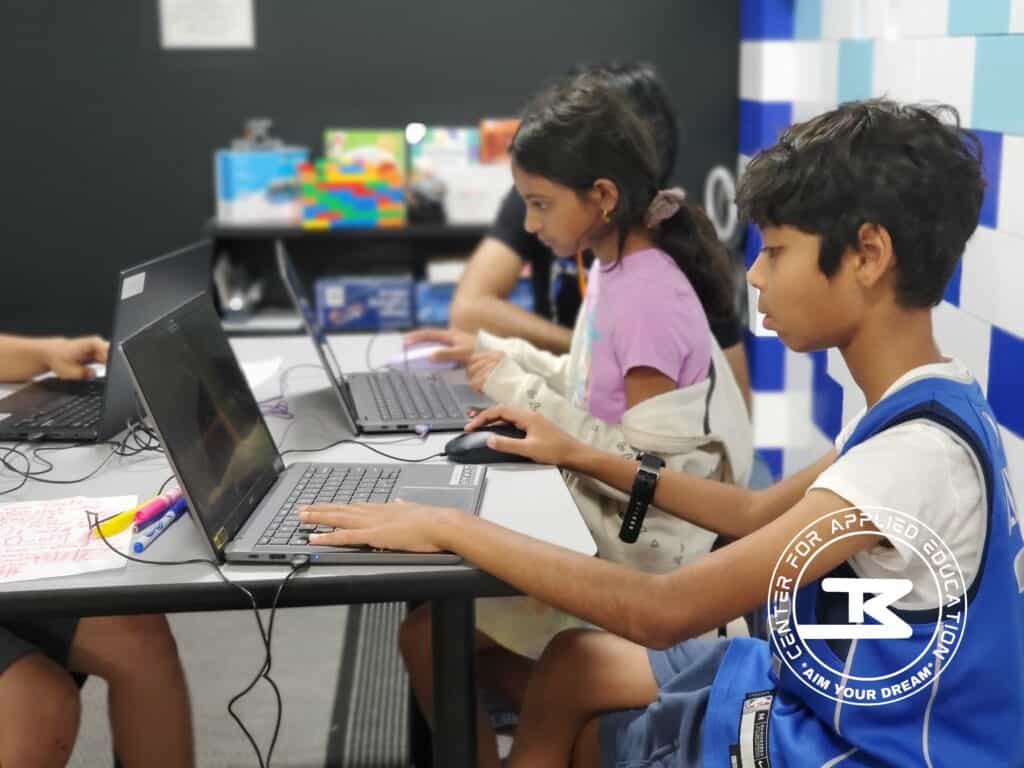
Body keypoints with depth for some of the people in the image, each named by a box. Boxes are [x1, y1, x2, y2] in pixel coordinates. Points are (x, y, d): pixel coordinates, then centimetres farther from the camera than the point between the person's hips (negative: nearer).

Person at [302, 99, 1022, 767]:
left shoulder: (918, 449, -32)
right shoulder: (919, 411, -1)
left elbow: (665, 612, -33)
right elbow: (760, 513, 11)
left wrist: (451, 528, -26)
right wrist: (585, 457, 8)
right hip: (833, 690, 8)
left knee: (564, 707, 8)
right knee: (572, 663, 12)